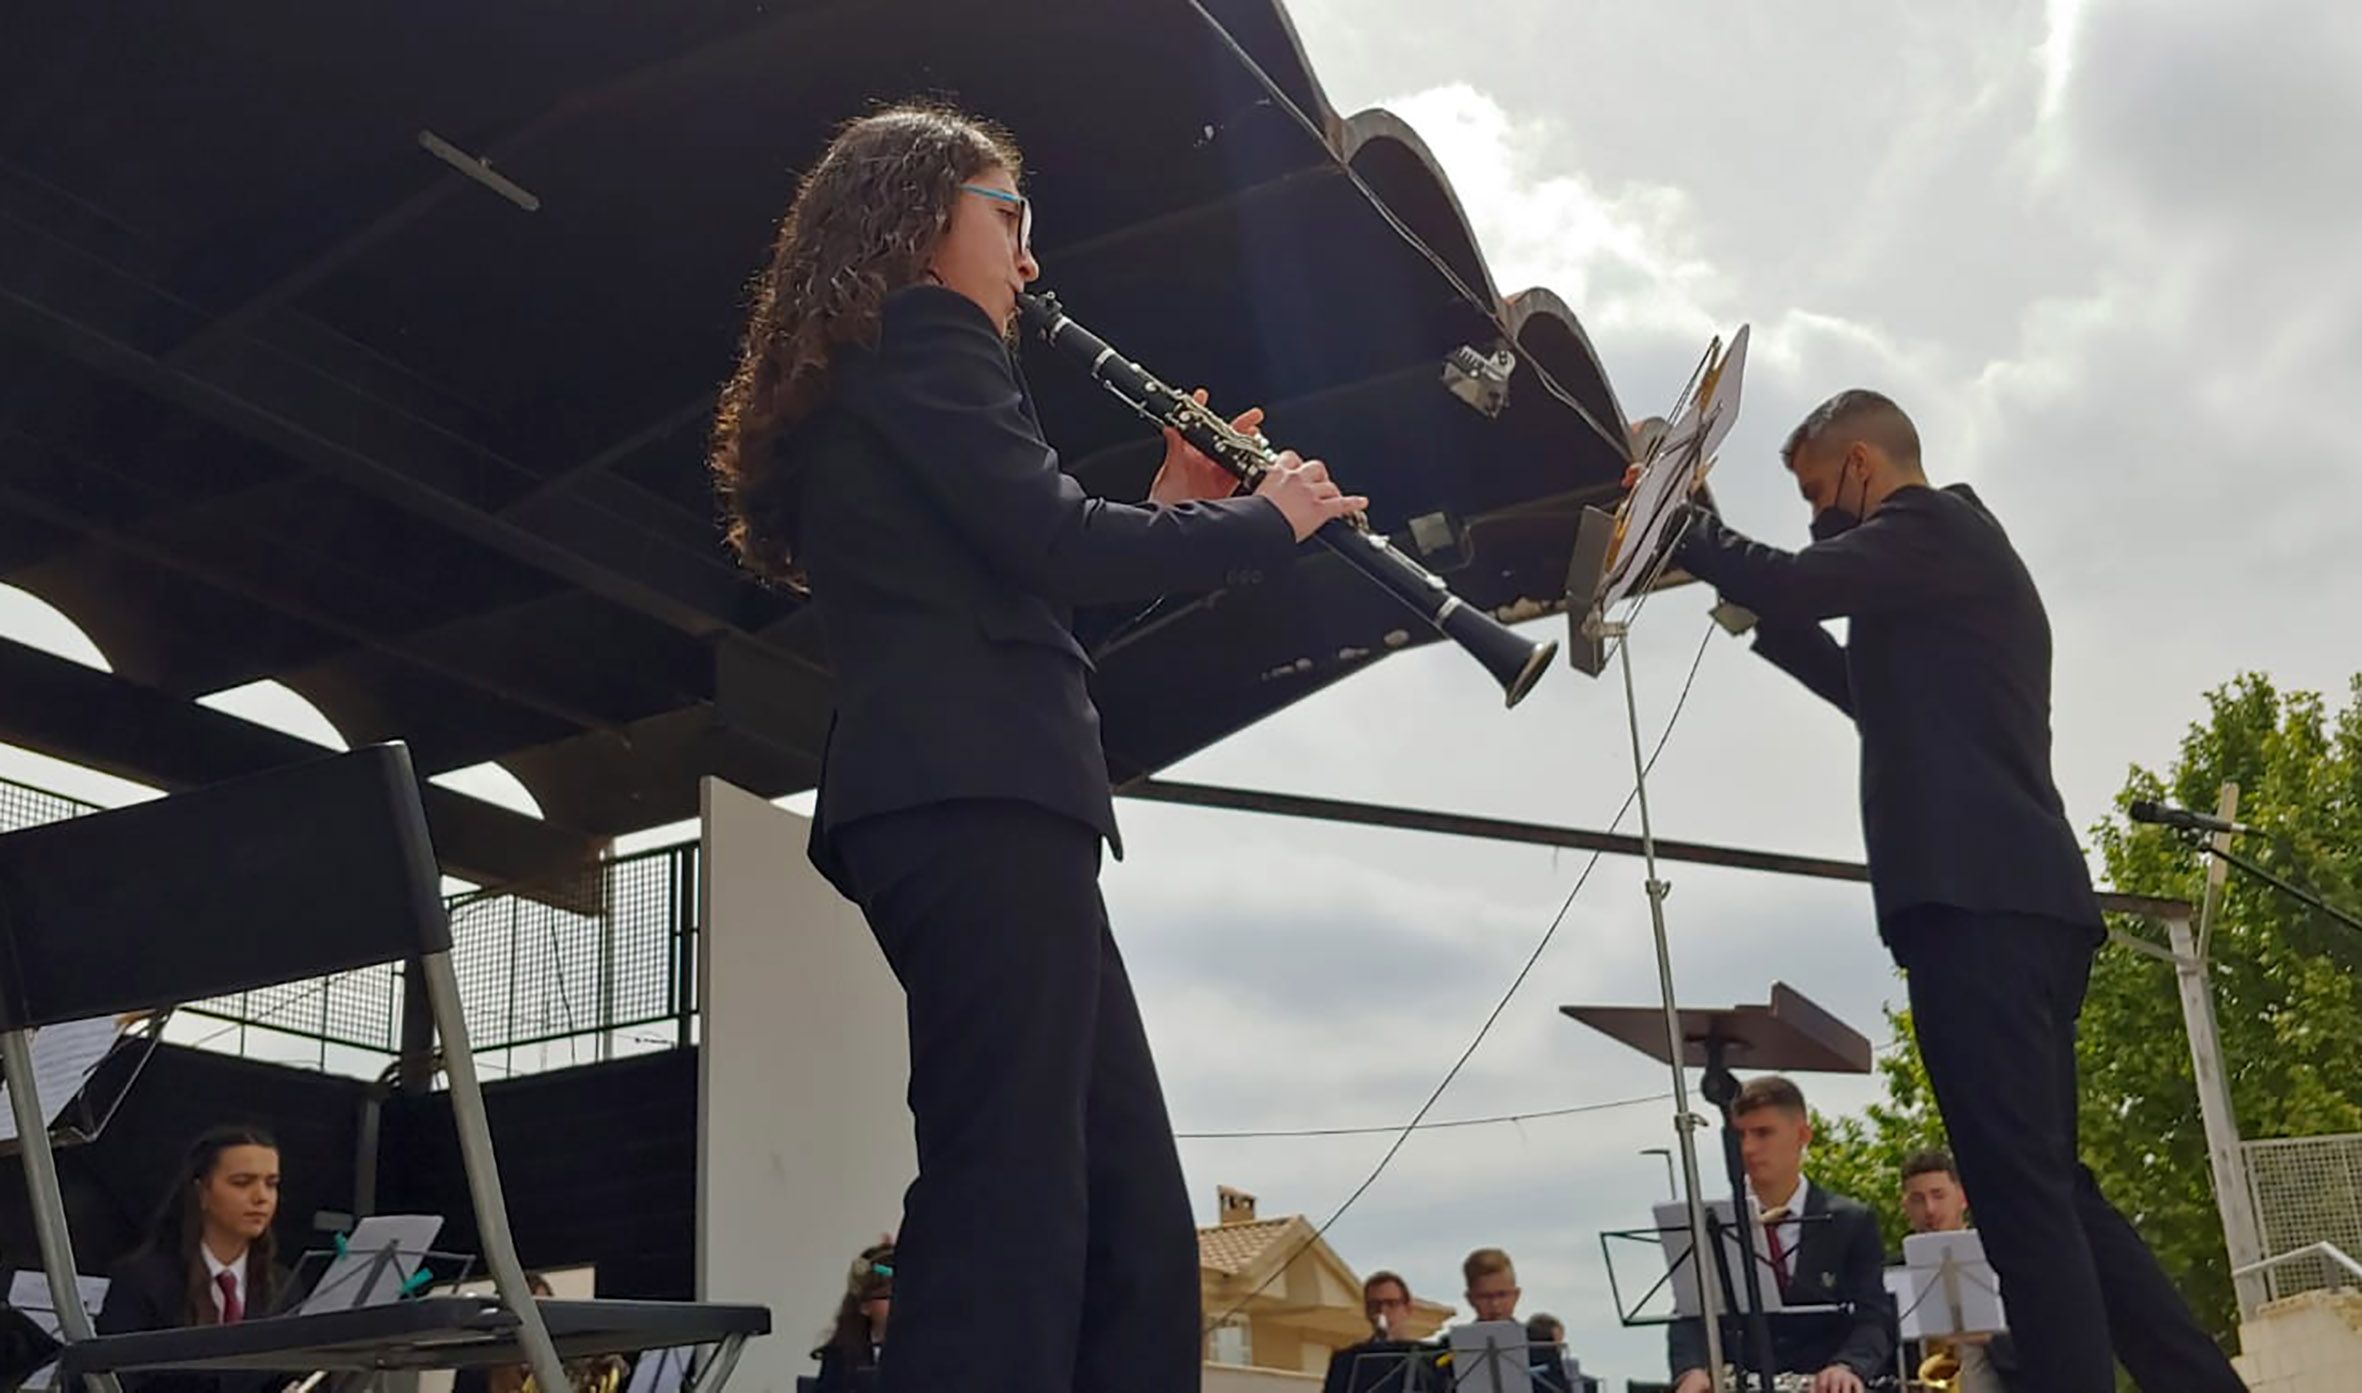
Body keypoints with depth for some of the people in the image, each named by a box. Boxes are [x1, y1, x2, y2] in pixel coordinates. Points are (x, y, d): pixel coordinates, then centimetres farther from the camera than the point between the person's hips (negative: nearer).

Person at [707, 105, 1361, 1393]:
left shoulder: (861, 382, 28)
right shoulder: (922, 345, 0)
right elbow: (1059, 549, -13)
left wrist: (1168, 507, 21)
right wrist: (1263, 520, 1)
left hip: (958, 802, 10)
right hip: (977, 803, -10)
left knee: (1129, 1213, 8)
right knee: (1011, 1203, -13)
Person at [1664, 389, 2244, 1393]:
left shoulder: (1936, 527, -2)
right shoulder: (1954, 549, 28)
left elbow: (1792, 582, -18)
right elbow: (1878, 694, 39)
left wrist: (1674, 516, -3)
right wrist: (1761, 621, 32)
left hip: (1978, 897, -10)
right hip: (2013, 894, 10)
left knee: (2019, 1186, -13)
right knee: (2047, 1183, 13)